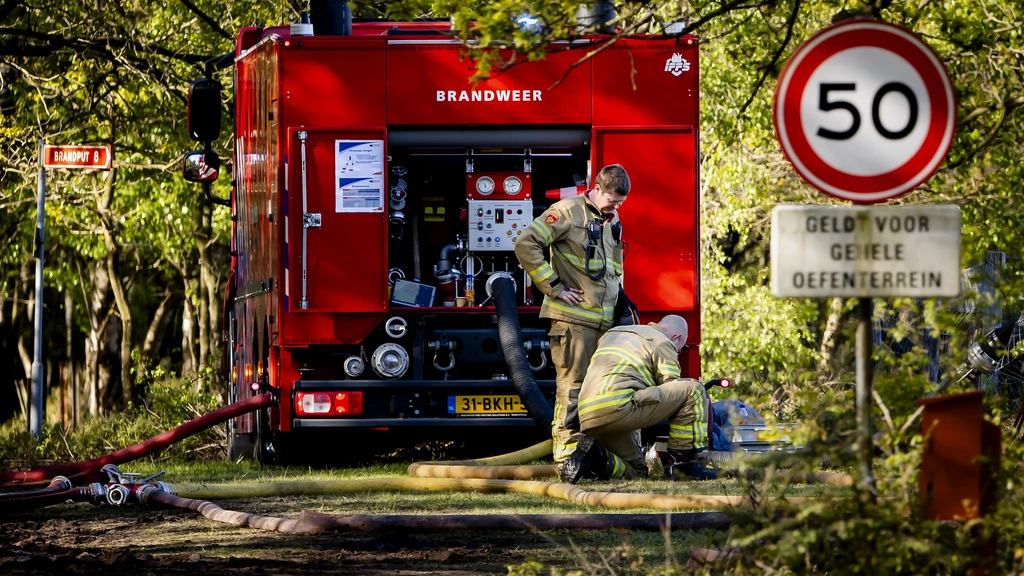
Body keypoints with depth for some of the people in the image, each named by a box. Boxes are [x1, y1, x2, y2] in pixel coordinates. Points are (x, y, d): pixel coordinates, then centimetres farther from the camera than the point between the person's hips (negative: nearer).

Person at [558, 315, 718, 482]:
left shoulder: (612, 333, 33)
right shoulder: (662, 343, 8)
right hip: (618, 409, -9)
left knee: (637, 471, 24)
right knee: (693, 390, -2)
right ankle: (683, 463, -3)